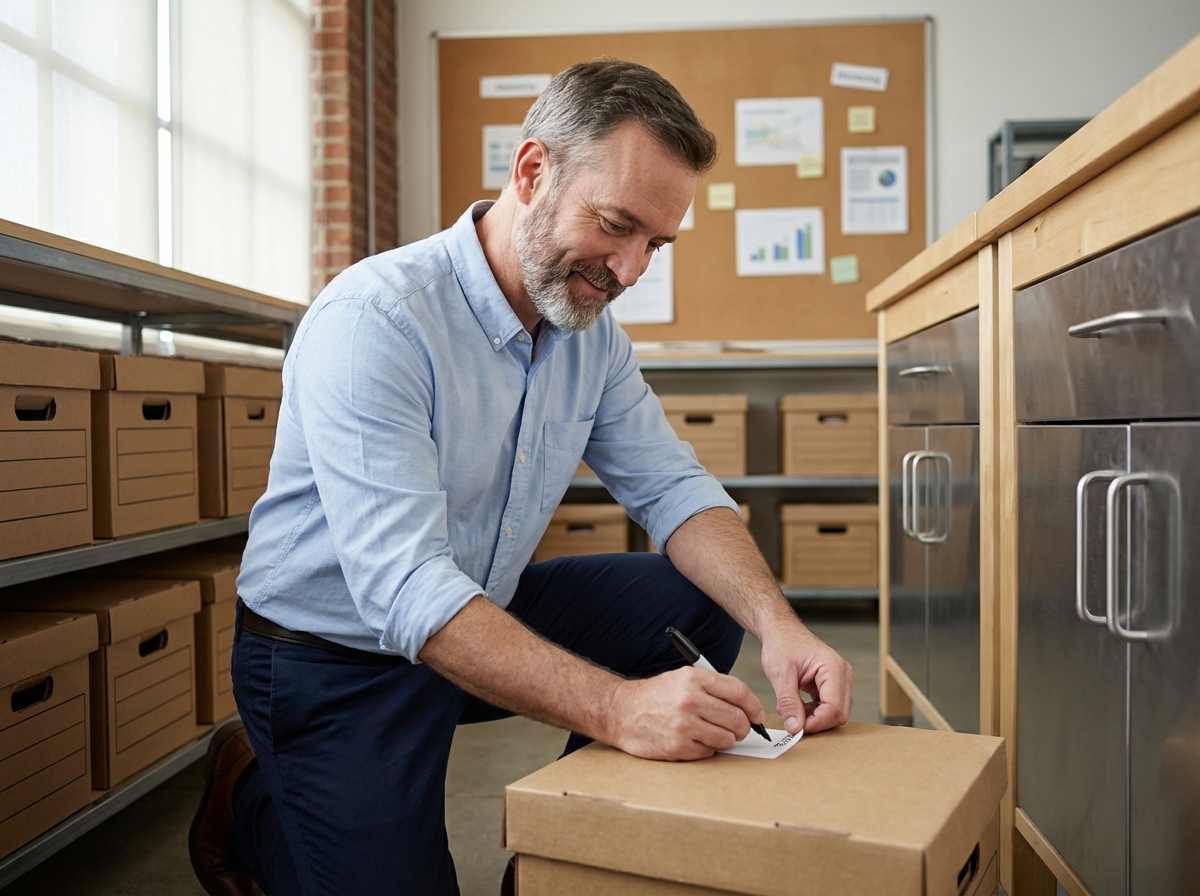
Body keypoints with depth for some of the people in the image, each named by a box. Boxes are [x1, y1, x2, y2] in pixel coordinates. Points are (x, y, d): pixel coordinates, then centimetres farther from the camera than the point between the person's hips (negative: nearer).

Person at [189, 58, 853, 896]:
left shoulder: (592, 333, -3)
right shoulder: (372, 319, -27)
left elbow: (673, 488, -4)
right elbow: (404, 590, -34)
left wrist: (778, 624, -22)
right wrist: (616, 707, -43)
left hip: (482, 614, 6)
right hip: (333, 657, -6)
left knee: (703, 606, -5)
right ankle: (248, 795, 17)